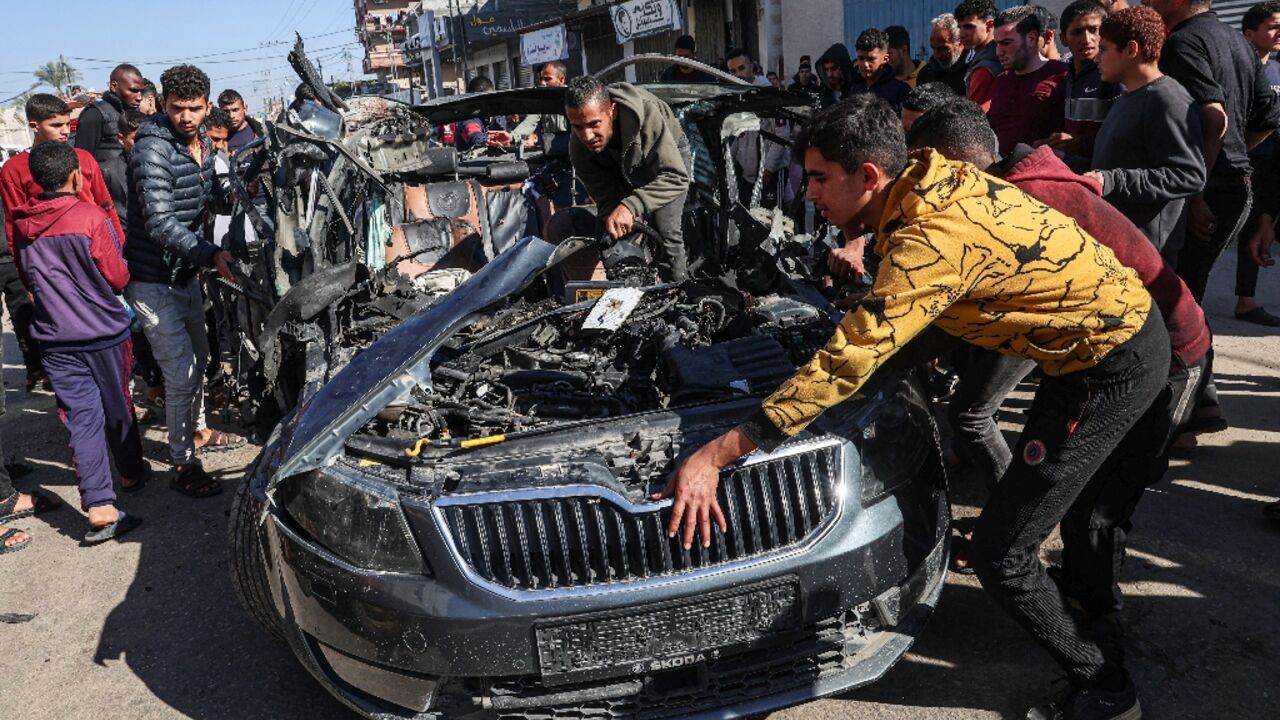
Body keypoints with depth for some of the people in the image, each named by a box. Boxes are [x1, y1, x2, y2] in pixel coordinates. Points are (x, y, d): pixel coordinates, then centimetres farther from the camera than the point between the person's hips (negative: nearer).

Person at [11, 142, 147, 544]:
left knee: (81, 418, 1)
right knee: (117, 408, 16)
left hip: (55, 339, 3)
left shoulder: (21, 224, 1)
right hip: (104, 333, -3)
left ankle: (99, 507, -6)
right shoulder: (91, 217, -16)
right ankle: (131, 473, 36)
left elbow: (28, 279, 13)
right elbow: (118, 277, -10)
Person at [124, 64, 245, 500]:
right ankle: (182, 465, 5)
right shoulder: (153, 149, -21)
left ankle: (198, 431, 44)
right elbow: (160, 223, -29)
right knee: (182, 373, -8)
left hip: (186, 272, 9)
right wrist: (210, 255, -37)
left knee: (198, 358, 23)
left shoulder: (204, 145, 6)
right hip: (153, 280, -9)